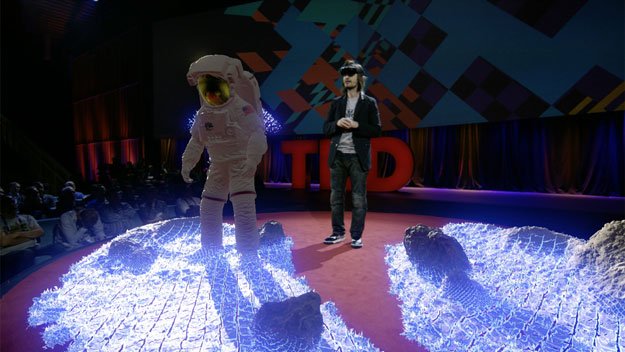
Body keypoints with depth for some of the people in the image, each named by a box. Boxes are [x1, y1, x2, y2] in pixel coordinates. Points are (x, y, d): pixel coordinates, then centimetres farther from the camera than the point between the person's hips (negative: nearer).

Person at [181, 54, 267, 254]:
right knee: (208, 209, 12)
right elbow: (196, 141, 15)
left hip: (240, 164, -7)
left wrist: (252, 160, -32)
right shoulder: (203, 114, 5)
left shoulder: (241, 107, -15)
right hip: (218, 165, 7)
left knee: (243, 209, -17)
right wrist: (186, 164, 11)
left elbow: (257, 133, -22)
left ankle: (249, 255, -5)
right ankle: (211, 252, 30)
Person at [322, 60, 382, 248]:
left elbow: (376, 130, -2)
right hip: (338, 156, 3)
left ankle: (356, 235, 11)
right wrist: (337, 123, -11)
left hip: (358, 157, -3)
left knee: (359, 198, 0)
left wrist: (356, 125, -15)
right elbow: (326, 129, 9)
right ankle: (338, 232, 21)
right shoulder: (336, 103, 12)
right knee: (336, 196, 8)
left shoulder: (369, 103, 3)